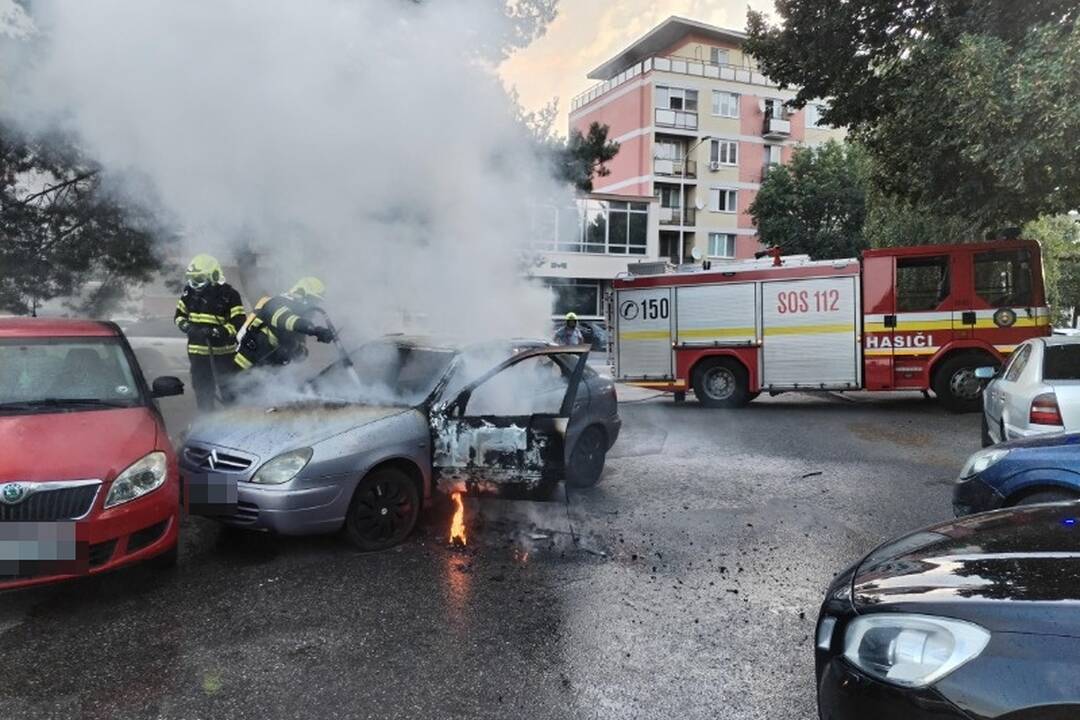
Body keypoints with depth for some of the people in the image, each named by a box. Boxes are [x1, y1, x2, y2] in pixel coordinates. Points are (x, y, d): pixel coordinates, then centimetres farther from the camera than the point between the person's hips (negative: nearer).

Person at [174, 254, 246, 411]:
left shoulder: (229, 294, -13)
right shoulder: (190, 292, 2)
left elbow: (239, 322, -17)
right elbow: (179, 315, 14)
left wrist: (217, 331, -28)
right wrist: (186, 326, -7)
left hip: (223, 351, -5)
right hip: (198, 350, 5)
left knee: (229, 389, 3)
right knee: (203, 389, 14)